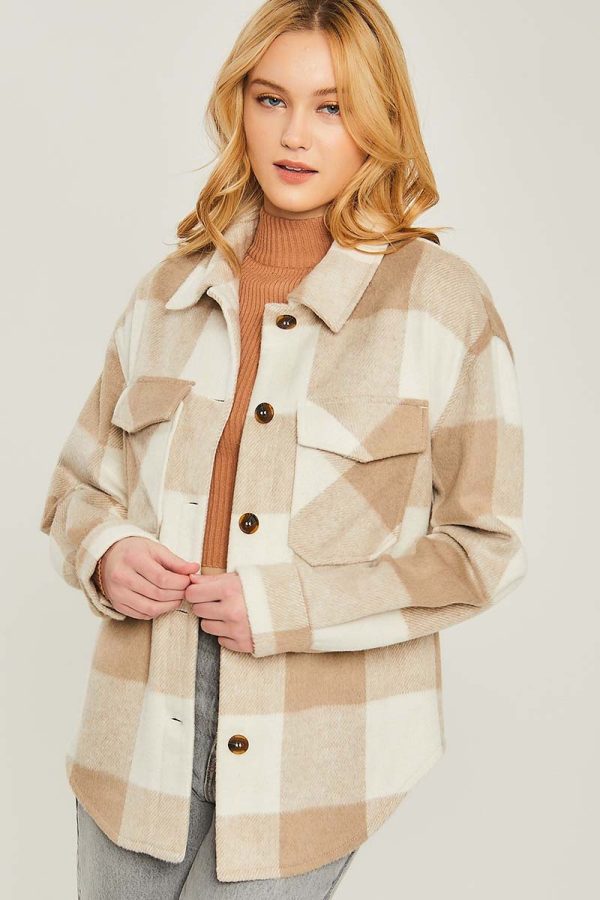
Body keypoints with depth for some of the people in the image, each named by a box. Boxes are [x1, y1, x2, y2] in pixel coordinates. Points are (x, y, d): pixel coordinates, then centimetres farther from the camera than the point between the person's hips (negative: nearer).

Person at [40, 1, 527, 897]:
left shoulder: (444, 302, -7)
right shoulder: (170, 290, 6)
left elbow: (482, 547, -6)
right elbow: (79, 481, 14)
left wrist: (289, 607, -15)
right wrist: (106, 553, -8)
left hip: (309, 746, -3)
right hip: (143, 724, 4)